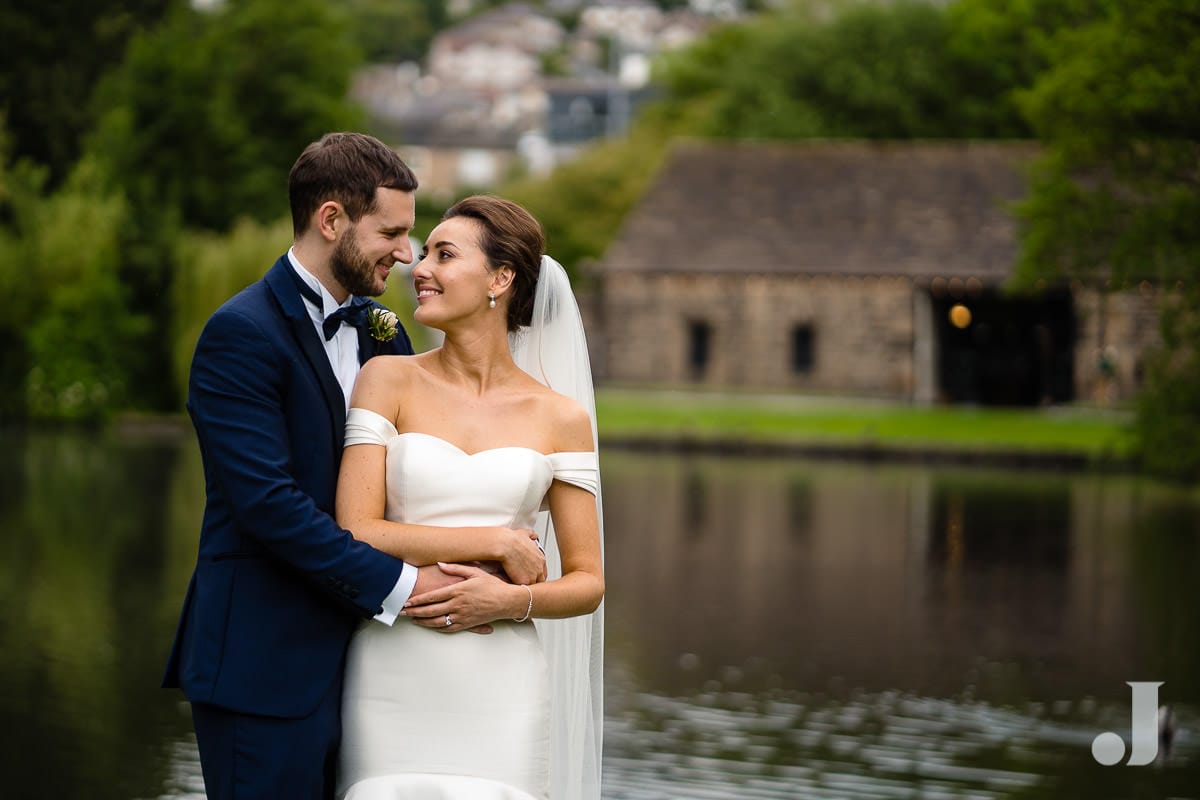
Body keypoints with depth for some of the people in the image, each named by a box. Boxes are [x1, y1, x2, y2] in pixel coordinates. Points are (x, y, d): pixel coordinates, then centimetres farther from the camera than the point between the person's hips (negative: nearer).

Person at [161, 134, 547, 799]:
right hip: (267, 668, -7)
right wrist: (399, 583, -16)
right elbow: (268, 501, -20)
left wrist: (497, 538, -12)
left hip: (352, 656, 8)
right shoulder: (243, 333, -12)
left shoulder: (380, 332, 13)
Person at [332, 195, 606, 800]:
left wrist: (510, 600, -12)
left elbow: (587, 583, 7)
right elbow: (355, 534, -6)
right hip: (394, 680, 0)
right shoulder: (390, 381, 3)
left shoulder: (561, 417, 5)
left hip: (502, 693, 1)